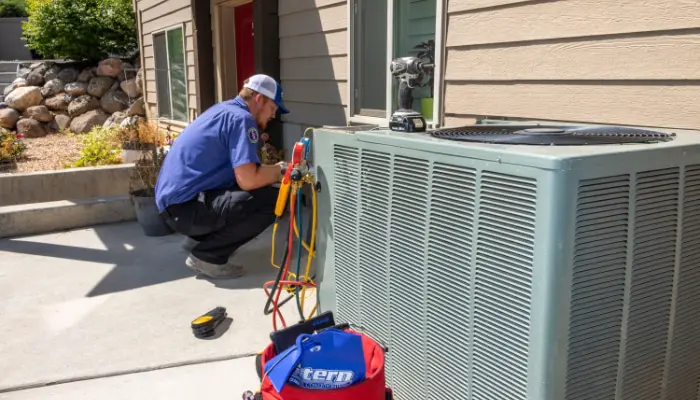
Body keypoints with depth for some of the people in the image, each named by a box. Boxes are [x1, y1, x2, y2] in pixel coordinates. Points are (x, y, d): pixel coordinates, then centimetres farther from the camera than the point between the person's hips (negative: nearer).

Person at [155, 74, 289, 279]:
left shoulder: (225, 109, 16)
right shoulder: (242, 118, -13)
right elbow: (248, 180, -23)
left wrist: (272, 171, 18)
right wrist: (280, 171, -4)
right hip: (184, 207, -10)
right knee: (271, 200, -16)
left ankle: (205, 240, 14)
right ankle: (207, 256, -7)